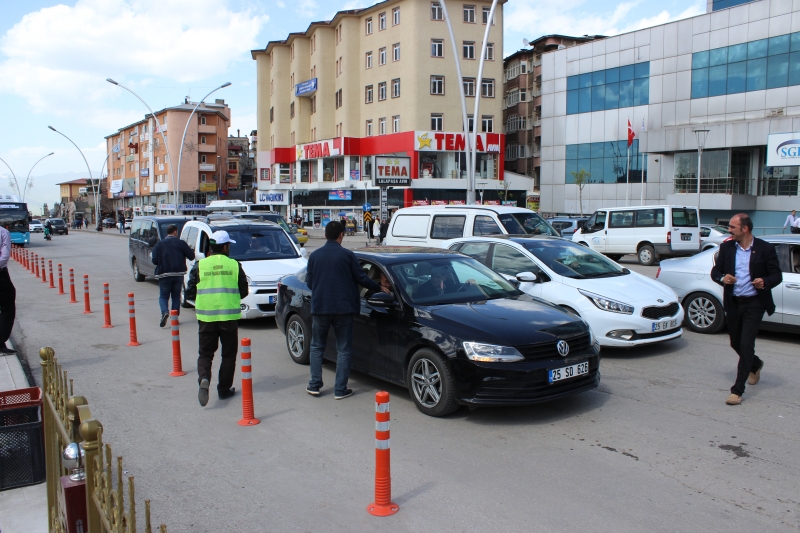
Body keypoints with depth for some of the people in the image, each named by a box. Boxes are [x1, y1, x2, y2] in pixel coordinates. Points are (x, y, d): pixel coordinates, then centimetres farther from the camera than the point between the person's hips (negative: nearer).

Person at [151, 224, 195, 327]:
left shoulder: (159, 244, 2)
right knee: (176, 296, 13)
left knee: (163, 296, 8)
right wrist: (183, 255, 22)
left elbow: (155, 260, -4)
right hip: (178, 274, 1)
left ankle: (165, 312, -19)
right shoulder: (181, 243, 1)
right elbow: (191, 256, 0)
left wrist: (151, 256, 18)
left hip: (164, 274, -1)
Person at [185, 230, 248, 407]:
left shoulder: (199, 266, -1)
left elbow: (190, 293, 1)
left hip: (206, 317, 1)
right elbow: (243, 291, 3)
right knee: (228, 354, 12)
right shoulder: (234, 265, -3)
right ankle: (224, 389, 14)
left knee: (205, 353, 12)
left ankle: (204, 379, -13)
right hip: (229, 316, -1)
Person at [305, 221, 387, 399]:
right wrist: (379, 288, 12)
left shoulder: (315, 255, 2)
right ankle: (340, 390, 7)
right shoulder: (347, 255, -5)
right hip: (343, 308, -2)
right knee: (343, 350, 6)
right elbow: (361, 278, -3)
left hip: (319, 307, 2)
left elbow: (309, 282, 7)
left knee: (317, 346, 17)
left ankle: (314, 385, 16)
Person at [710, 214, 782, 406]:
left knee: (746, 344, -10)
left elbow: (777, 275, -4)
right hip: (732, 303, 4)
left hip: (754, 303, -4)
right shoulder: (726, 247, 3)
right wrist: (722, 278, -17)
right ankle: (755, 365, 49)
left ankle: (737, 390, -4)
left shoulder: (765, 249, -6)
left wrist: (765, 282, -26)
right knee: (736, 343, 17)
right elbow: (715, 271, 6)